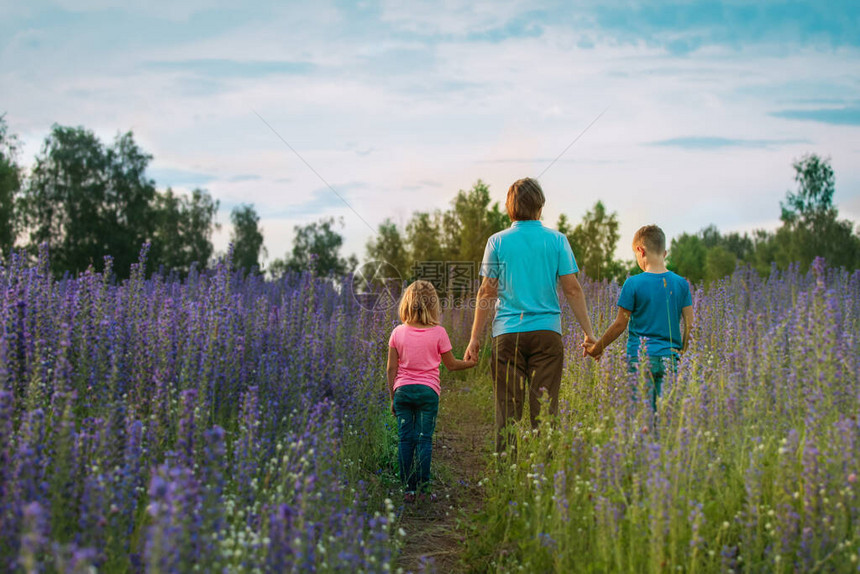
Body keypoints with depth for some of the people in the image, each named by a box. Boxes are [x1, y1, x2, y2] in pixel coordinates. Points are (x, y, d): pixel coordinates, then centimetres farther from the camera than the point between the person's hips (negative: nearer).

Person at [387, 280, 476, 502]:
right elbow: (451, 365, 4)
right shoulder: (438, 333, -5)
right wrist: (472, 363, 21)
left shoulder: (398, 332, 1)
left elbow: (391, 369, 3)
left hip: (403, 390, 2)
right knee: (424, 439, 2)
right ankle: (422, 488, 0)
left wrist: (392, 398, 11)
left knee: (406, 439, 6)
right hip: (427, 391, -2)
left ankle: (408, 488, 6)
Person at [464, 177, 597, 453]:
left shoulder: (497, 241, 2)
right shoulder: (557, 240, 2)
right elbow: (572, 289, 0)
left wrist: (475, 337, 8)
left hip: (507, 333, 0)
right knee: (545, 409, 2)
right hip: (547, 331, 0)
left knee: (508, 409, 3)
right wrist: (589, 333, 6)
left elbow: (487, 292, 2)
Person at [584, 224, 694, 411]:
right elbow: (690, 325, 5)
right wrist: (682, 353, 19)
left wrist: (596, 348, 9)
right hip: (670, 359, 3)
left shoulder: (633, 283, -6)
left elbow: (620, 324, -3)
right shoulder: (681, 283, 4)